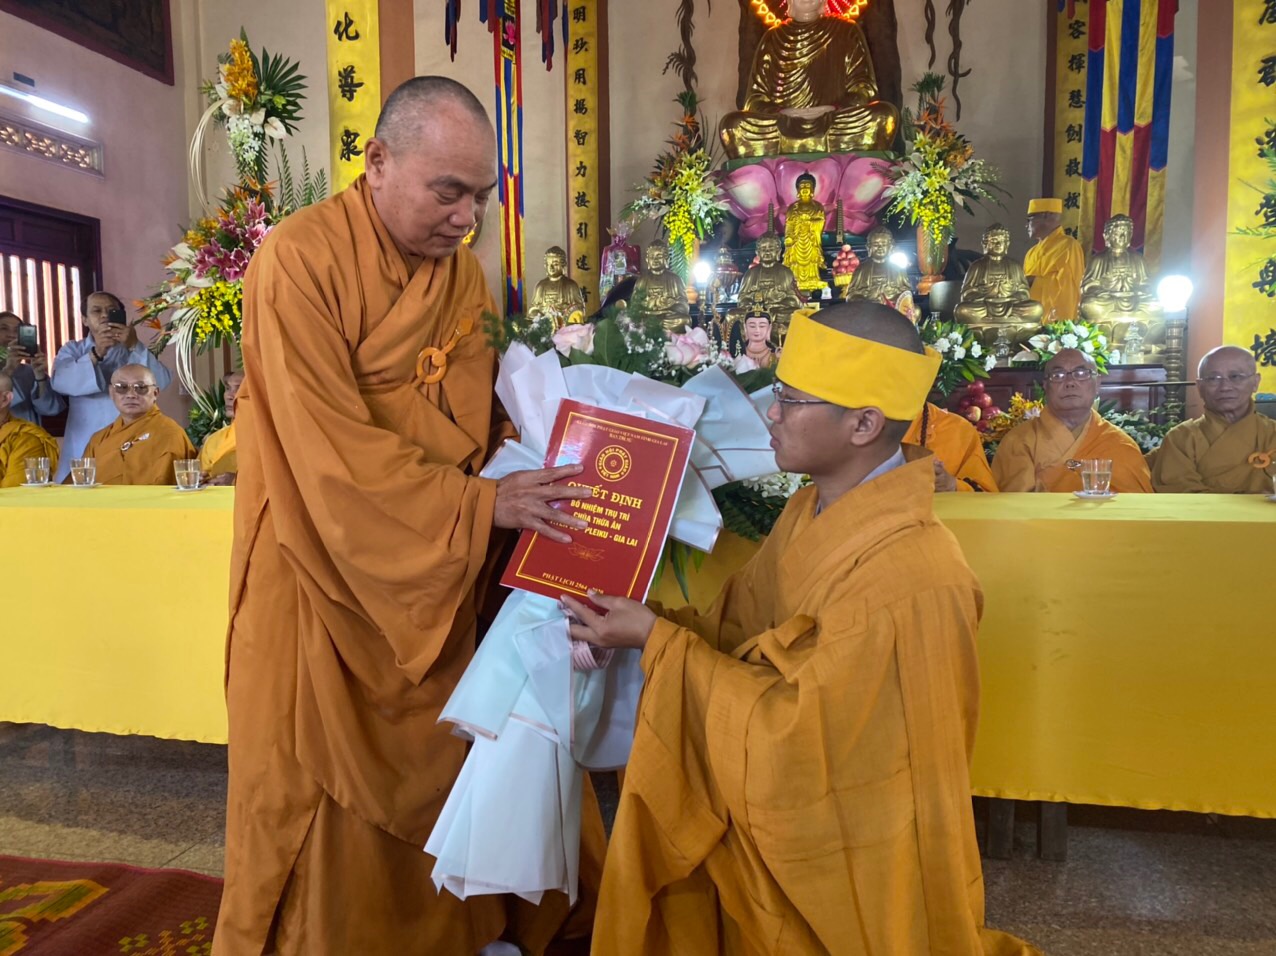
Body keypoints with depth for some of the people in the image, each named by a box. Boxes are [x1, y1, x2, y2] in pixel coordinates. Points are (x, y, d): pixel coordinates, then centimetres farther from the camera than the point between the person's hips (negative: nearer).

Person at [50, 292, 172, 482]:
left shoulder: (135, 350, 9)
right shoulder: (72, 350, 11)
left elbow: (161, 382, -10)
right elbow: (60, 382, -10)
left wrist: (135, 347, -21)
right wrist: (95, 354, -22)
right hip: (85, 446, 1)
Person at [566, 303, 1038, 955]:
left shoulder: (908, 579, -30)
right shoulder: (813, 510, -2)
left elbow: (788, 731, -27)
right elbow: (736, 634, 2)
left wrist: (656, 640, -22)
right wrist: (643, 621, -12)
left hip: (851, 863, -7)